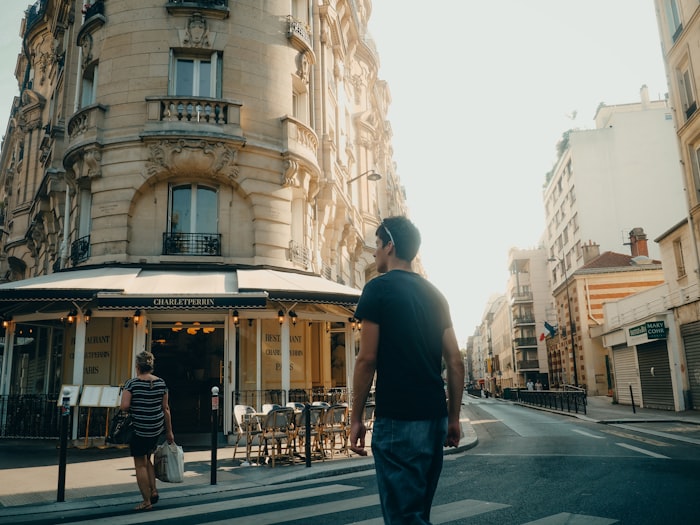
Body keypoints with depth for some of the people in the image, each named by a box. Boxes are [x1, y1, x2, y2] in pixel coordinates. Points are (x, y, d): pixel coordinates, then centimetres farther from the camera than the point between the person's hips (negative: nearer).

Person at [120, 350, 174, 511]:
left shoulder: (132, 383, -11)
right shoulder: (161, 383, 1)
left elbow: (124, 406, -17)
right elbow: (165, 408, 5)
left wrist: (135, 406, 6)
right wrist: (169, 431, 11)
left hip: (139, 429, -5)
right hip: (157, 428, 5)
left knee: (140, 464, 7)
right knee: (147, 459, 25)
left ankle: (146, 501, 12)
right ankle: (153, 490, 19)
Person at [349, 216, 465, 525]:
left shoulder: (379, 288, -6)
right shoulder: (435, 295, 13)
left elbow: (367, 359, -11)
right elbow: (455, 362, 11)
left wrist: (356, 419, -5)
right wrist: (453, 418, 15)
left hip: (397, 419, -7)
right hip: (435, 417, 8)